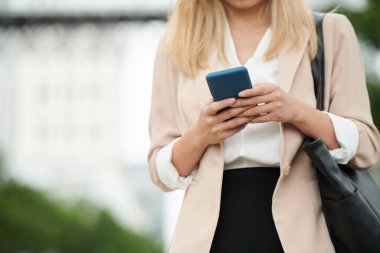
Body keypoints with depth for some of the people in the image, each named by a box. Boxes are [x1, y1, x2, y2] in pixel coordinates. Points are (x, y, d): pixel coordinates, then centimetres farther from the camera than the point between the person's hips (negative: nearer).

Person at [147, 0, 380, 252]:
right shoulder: (176, 45, 8)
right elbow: (162, 170, 7)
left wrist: (297, 112, -15)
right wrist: (199, 136, -12)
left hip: (299, 226, -1)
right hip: (212, 229, 1)